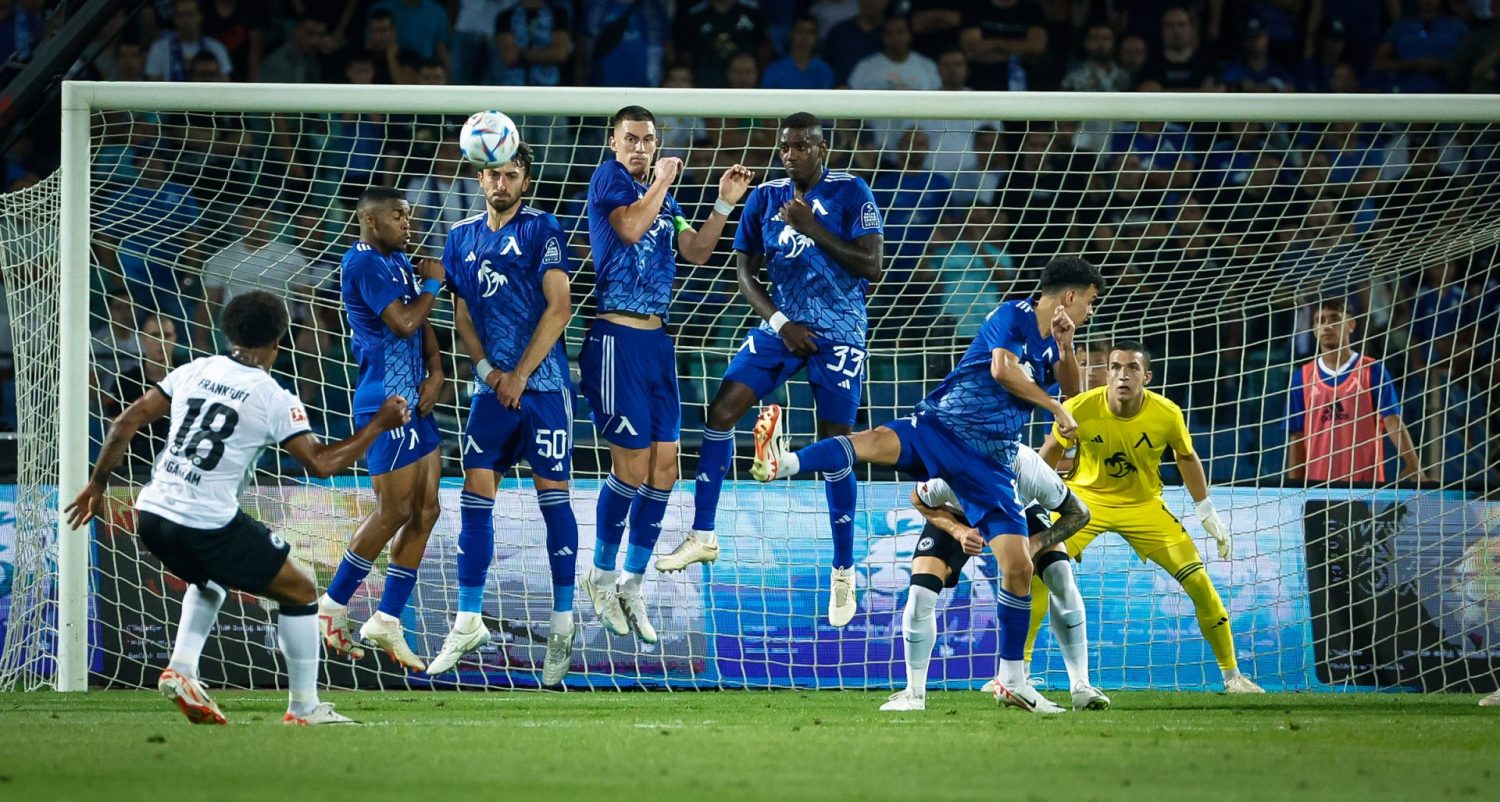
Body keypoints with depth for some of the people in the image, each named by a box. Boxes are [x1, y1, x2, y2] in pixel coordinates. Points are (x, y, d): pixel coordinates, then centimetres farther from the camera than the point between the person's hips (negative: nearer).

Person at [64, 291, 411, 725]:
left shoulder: (194, 371, 9)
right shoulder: (275, 399, -5)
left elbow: (127, 422, 8)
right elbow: (321, 462, -7)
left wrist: (97, 484, 19)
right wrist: (378, 426, 5)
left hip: (151, 512, 6)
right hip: (209, 523, -6)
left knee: (210, 582, 36)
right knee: (301, 590, 11)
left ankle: (181, 669, 15)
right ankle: (304, 708, 13)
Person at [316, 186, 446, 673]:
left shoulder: (399, 262, 15)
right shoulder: (364, 264, -14)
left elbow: (423, 326, 16)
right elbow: (405, 323, -21)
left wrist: (435, 373, 0)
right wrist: (432, 284, -6)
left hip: (414, 401, 9)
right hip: (385, 403, -9)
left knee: (425, 511, 7)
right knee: (393, 513, -4)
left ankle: (388, 620, 12)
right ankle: (333, 607, 9)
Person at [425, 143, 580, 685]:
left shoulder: (541, 230, -3)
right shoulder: (462, 237, 12)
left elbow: (559, 306, -8)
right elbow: (462, 314, 14)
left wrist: (520, 375, -12)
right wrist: (486, 367, -3)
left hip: (542, 382, -5)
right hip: (492, 387, 5)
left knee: (552, 495, -1)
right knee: (475, 496, 1)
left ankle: (563, 621, 5)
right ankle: (468, 622, 5)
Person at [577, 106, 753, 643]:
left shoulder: (663, 196, 18)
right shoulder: (610, 177, -4)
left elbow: (697, 252, 20)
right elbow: (630, 228, -20)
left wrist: (725, 204, 9)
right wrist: (663, 180, -9)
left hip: (657, 338, 7)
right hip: (617, 337, -7)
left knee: (664, 467, 4)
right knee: (632, 465, -7)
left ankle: (632, 586, 13)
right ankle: (602, 576, 11)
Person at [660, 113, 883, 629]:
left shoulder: (850, 193, -8)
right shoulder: (765, 198, 5)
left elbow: (872, 268, -12)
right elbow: (746, 271, 7)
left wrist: (813, 230, -19)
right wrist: (780, 322, -7)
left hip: (838, 334, -4)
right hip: (782, 326, 4)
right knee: (721, 410, -9)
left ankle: (843, 572, 8)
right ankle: (703, 535, 1)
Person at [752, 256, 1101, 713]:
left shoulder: (1050, 338, 17)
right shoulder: (1014, 316, -4)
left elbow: (1071, 388, 21)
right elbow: (1002, 369, -18)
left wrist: (1065, 343, 4)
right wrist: (1056, 409, -11)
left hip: (991, 464, 6)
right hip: (942, 430, -6)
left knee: (1019, 565, -3)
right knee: (878, 441, -37)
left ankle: (1012, 681, 8)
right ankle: (779, 462, -60)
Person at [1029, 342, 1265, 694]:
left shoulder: (1168, 415, -18)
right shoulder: (1079, 409, -22)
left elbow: (1187, 457, 3)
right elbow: (1050, 452, -1)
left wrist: (1207, 512, 6)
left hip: (1144, 506, 1)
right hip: (1086, 499, -1)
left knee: (1199, 582, -8)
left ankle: (1232, 675, 8)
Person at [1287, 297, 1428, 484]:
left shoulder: (1372, 371, 1)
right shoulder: (1302, 378, 8)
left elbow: (1393, 422, -8)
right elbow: (1296, 440, 10)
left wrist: (1413, 465, -22)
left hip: (1366, 483, -2)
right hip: (1317, 485, 2)